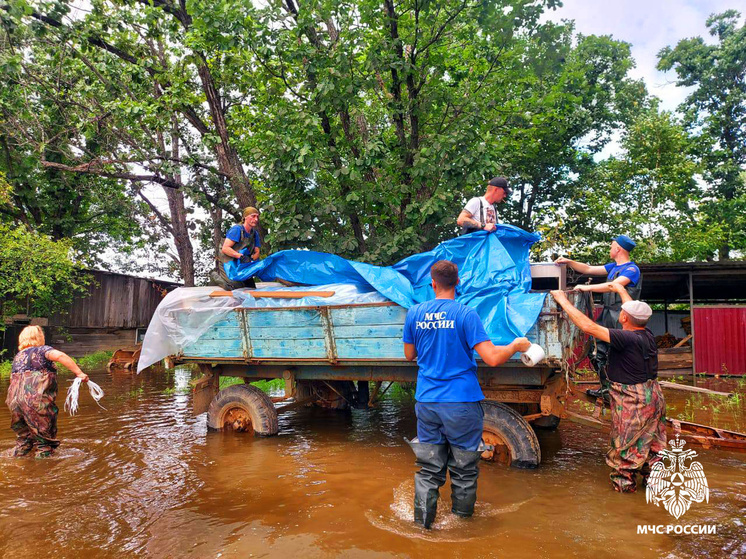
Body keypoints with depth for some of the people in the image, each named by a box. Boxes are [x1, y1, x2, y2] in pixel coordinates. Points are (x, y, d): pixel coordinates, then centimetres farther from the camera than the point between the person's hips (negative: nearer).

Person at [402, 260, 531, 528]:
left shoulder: (414, 313, 0)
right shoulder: (466, 314, -11)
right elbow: (492, 358, -16)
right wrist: (517, 344, 1)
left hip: (426, 401, 3)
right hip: (461, 402, -3)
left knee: (429, 467, 15)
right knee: (464, 467, 16)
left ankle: (423, 521, 22)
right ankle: (462, 519, 31)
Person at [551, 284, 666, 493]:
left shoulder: (627, 339, -27)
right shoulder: (647, 335, -2)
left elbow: (588, 326, -30)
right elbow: (637, 313, 20)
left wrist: (564, 301, -22)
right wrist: (621, 291, 32)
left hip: (632, 402, -8)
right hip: (653, 398, 8)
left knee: (624, 444, 10)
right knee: (649, 443, 21)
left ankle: (624, 481, 24)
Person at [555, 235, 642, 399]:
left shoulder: (632, 269, -10)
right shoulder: (613, 267, 18)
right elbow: (588, 269, 22)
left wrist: (587, 287, -22)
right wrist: (569, 262, 12)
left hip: (620, 319, -9)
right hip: (607, 315, 9)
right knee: (600, 355, 11)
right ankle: (606, 388, 23)